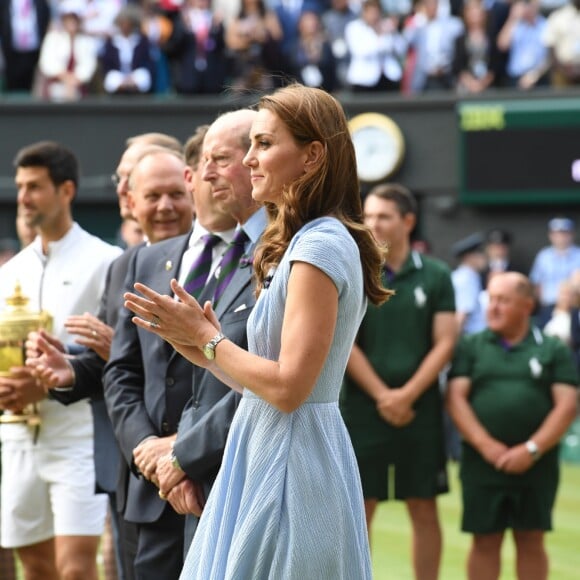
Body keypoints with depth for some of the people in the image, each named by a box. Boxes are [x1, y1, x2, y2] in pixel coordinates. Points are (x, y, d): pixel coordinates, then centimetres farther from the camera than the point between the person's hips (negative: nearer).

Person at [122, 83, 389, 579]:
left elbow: (288, 386, -20)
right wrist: (195, 345, 4)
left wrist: (206, 337, -9)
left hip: (291, 459, -10)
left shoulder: (321, 245, -15)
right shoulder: (301, 241, 15)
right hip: (267, 450, 10)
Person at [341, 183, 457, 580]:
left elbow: (444, 343, -1)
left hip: (420, 409, 1)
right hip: (361, 408, -1)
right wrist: (382, 395, -11)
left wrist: (407, 395, -11)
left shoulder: (435, 276, 2)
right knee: (359, 509, 1)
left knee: (424, 509, 4)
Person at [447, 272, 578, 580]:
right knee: (485, 541, 3)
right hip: (482, 461, 0)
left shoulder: (554, 350, 6)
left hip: (535, 464, 0)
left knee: (531, 541, 5)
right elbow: (456, 397, -1)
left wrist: (532, 450, -14)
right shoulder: (471, 346, 8)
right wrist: (486, 445, -14)